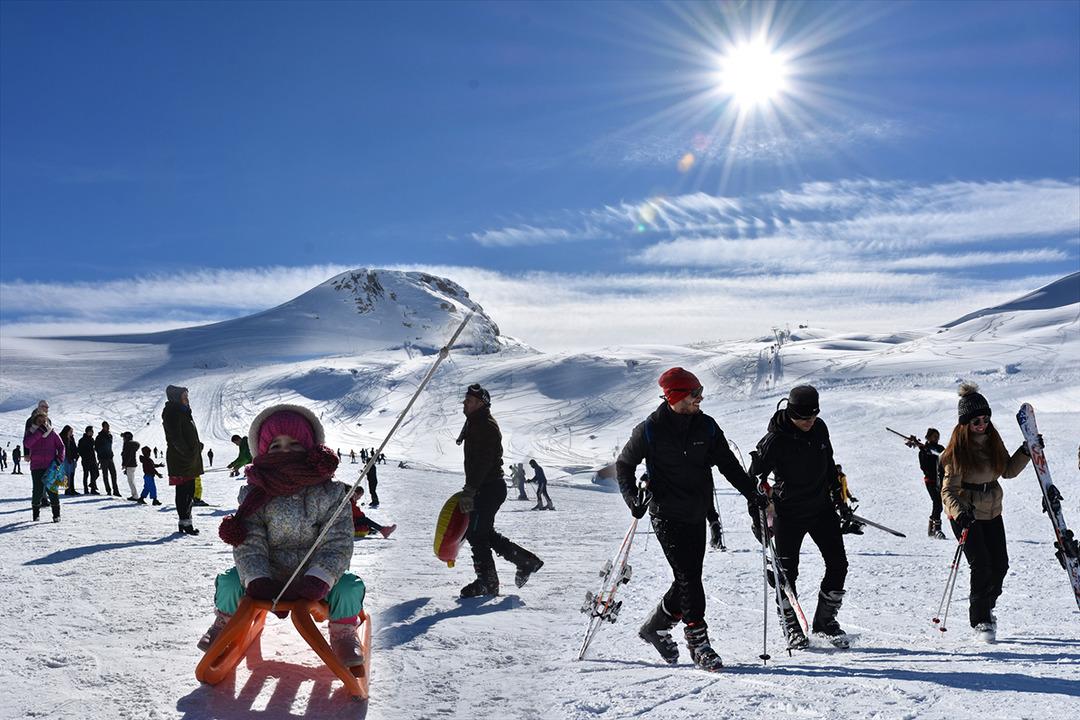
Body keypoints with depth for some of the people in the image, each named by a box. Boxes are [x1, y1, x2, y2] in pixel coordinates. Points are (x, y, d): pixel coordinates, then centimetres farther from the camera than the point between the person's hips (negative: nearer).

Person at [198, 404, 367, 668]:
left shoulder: (329, 493, -9)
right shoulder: (254, 497, -6)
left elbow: (338, 543, -14)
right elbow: (249, 545, -12)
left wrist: (317, 580, -29)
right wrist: (257, 581, -30)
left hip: (315, 576, -1)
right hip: (267, 576, 1)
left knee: (348, 588, -26)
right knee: (230, 582, -21)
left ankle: (343, 632, 8)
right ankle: (225, 622, 15)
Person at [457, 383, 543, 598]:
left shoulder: (486, 426, -16)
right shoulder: (476, 424, 18)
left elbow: (482, 462, -24)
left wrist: (469, 491, -26)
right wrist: (469, 490, 23)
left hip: (489, 489, -10)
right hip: (487, 488, 10)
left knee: (476, 533, -6)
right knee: (486, 533, 15)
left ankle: (487, 582, 2)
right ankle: (527, 560, 21)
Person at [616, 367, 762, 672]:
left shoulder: (706, 426, 3)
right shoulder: (650, 430, -8)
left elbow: (728, 463, 11)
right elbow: (624, 465, 2)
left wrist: (751, 492, 1)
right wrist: (633, 499, -11)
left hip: (697, 515, 5)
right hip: (667, 516, -5)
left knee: (689, 578, 9)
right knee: (688, 577, -10)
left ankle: (656, 627, 28)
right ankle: (698, 642, -2)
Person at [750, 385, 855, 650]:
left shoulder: (819, 428, -2)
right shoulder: (775, 440, -18)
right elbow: (754, 479, -11)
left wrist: (840, 501, 17)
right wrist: (758, 518, -13)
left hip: (822, 507, 5)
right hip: (788, 513, -5)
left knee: (838, 564, 2)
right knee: (787, 570, -1)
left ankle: (825, 620, 18)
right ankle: (791, 625, 18)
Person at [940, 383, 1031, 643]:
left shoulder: (992, 440, 3)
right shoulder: (958, 448, -15)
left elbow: (1008, 471, 16)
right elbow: (948, 489, -17)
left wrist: (1026, 452, 3)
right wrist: (959, 513, -34)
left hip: (992, 511, 6)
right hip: (965, 514, -6)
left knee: (1000, 565, 6)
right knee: (981, 567, -10)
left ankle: (984, 608, 32)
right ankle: (980, 621, 5)